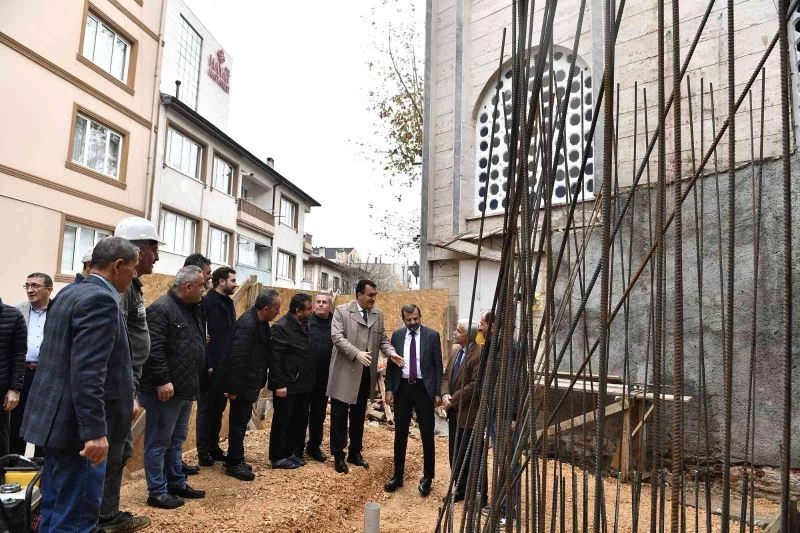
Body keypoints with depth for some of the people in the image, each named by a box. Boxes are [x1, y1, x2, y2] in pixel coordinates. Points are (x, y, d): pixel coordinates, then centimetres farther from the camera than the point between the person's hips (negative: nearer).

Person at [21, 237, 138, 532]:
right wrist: (94, 431, -25)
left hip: (57, 418, 10)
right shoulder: (100, 299, -19)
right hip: (77, 425, -10)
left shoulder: (69, 292, 11)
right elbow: (87, 371, -26)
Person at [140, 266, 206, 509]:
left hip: (185, 389, 9)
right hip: (164, 390, -9)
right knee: (159, 441, 3)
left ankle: (177, 483, 31)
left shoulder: (192, 310, 13)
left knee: (176, 441, 19)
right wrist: (162, 380, -25)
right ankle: (157, 492, 14)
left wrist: (195, 381, 18)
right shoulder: (161, 309, -17)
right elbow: (153, 349, -24)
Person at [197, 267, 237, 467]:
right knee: (206, 409, 5)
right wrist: (208, 365, -21)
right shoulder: (207, 302, -14)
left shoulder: (228, 302, 12)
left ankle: (214, 446, 28)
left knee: (218, 408, 16)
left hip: (225, 366, 8)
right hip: (211, 367, -8)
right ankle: (203, 452, 18)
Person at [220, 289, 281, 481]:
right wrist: (233, 388, -22)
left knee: (241, 421, 19)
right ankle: (234, 464, 19)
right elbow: (237, 358, -26)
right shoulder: (247, 324, -26)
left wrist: (259, 383, 13)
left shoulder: (261, 323, 4)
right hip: (241, 385, -9)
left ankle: (234, 459, 32)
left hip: (250, 383, 9)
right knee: (239, 422, 4)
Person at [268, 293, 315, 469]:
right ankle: (278, 457, 19)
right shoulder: (281, 327, -17)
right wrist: (279, 384, -18)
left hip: (303, 384, 8)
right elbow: (275, 358, -18)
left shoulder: (305, 324, 8)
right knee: (282, 422, 6)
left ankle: (294, 453, 30)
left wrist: (310, 380, 12)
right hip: (287, 385, -8)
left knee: (300, 421, 16)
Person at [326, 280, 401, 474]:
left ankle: (355, 453, 30)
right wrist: (356, 353, -27)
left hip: (366, 373, 5)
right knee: (340, 415, 6)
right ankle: (338, 455, 19)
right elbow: (337, 337, -15)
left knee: (359, 416, 16)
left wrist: (391, 352, -11)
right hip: (345, 371, -5)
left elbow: (382, 339, 9)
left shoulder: (378, 314, 8)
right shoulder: (342, 310, -7)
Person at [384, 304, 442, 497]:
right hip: (402, 387, 2)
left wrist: (438, 393, -6)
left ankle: (427, 477, 21)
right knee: (400, 434, 11)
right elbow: (390, 364, 7)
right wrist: (389, 389, 0)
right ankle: (397, 475, 25)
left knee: (427, 434, 6)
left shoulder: (432, 335, -4)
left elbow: (438, 365, -3)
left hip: (423, 388, -2)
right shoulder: (397, 335, 3)